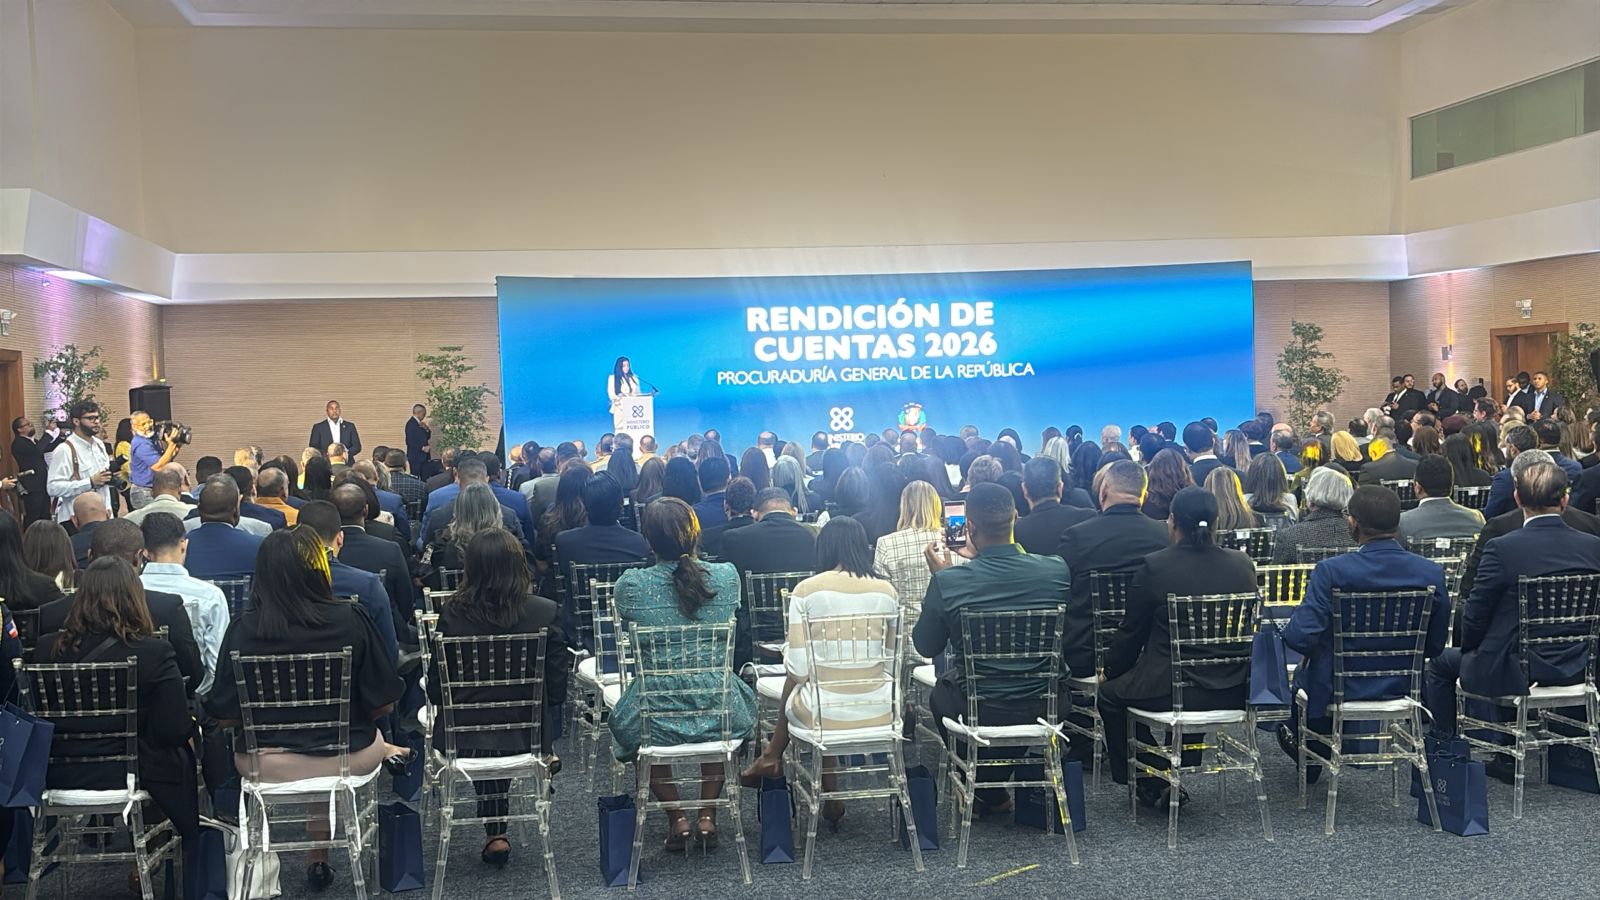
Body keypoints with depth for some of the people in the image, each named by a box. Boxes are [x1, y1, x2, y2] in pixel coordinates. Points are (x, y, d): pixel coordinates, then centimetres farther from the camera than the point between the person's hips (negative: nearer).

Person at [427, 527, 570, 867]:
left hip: (464, 737, 0)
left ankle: (495, 834, 36)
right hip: (526, 734, 0)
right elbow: (557, 689, -8)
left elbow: (436, 691, -7)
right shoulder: (545, 612, -15)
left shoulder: (452, 613, -16)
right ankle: (496, 833, 41)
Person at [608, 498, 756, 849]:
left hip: (657, 718, -1)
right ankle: (708, 815, 30)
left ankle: (677, 817, 26)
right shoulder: (727, 576, -6)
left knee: (624, 721, 35)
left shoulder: (630, 584, -11)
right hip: (720, 715, 1)